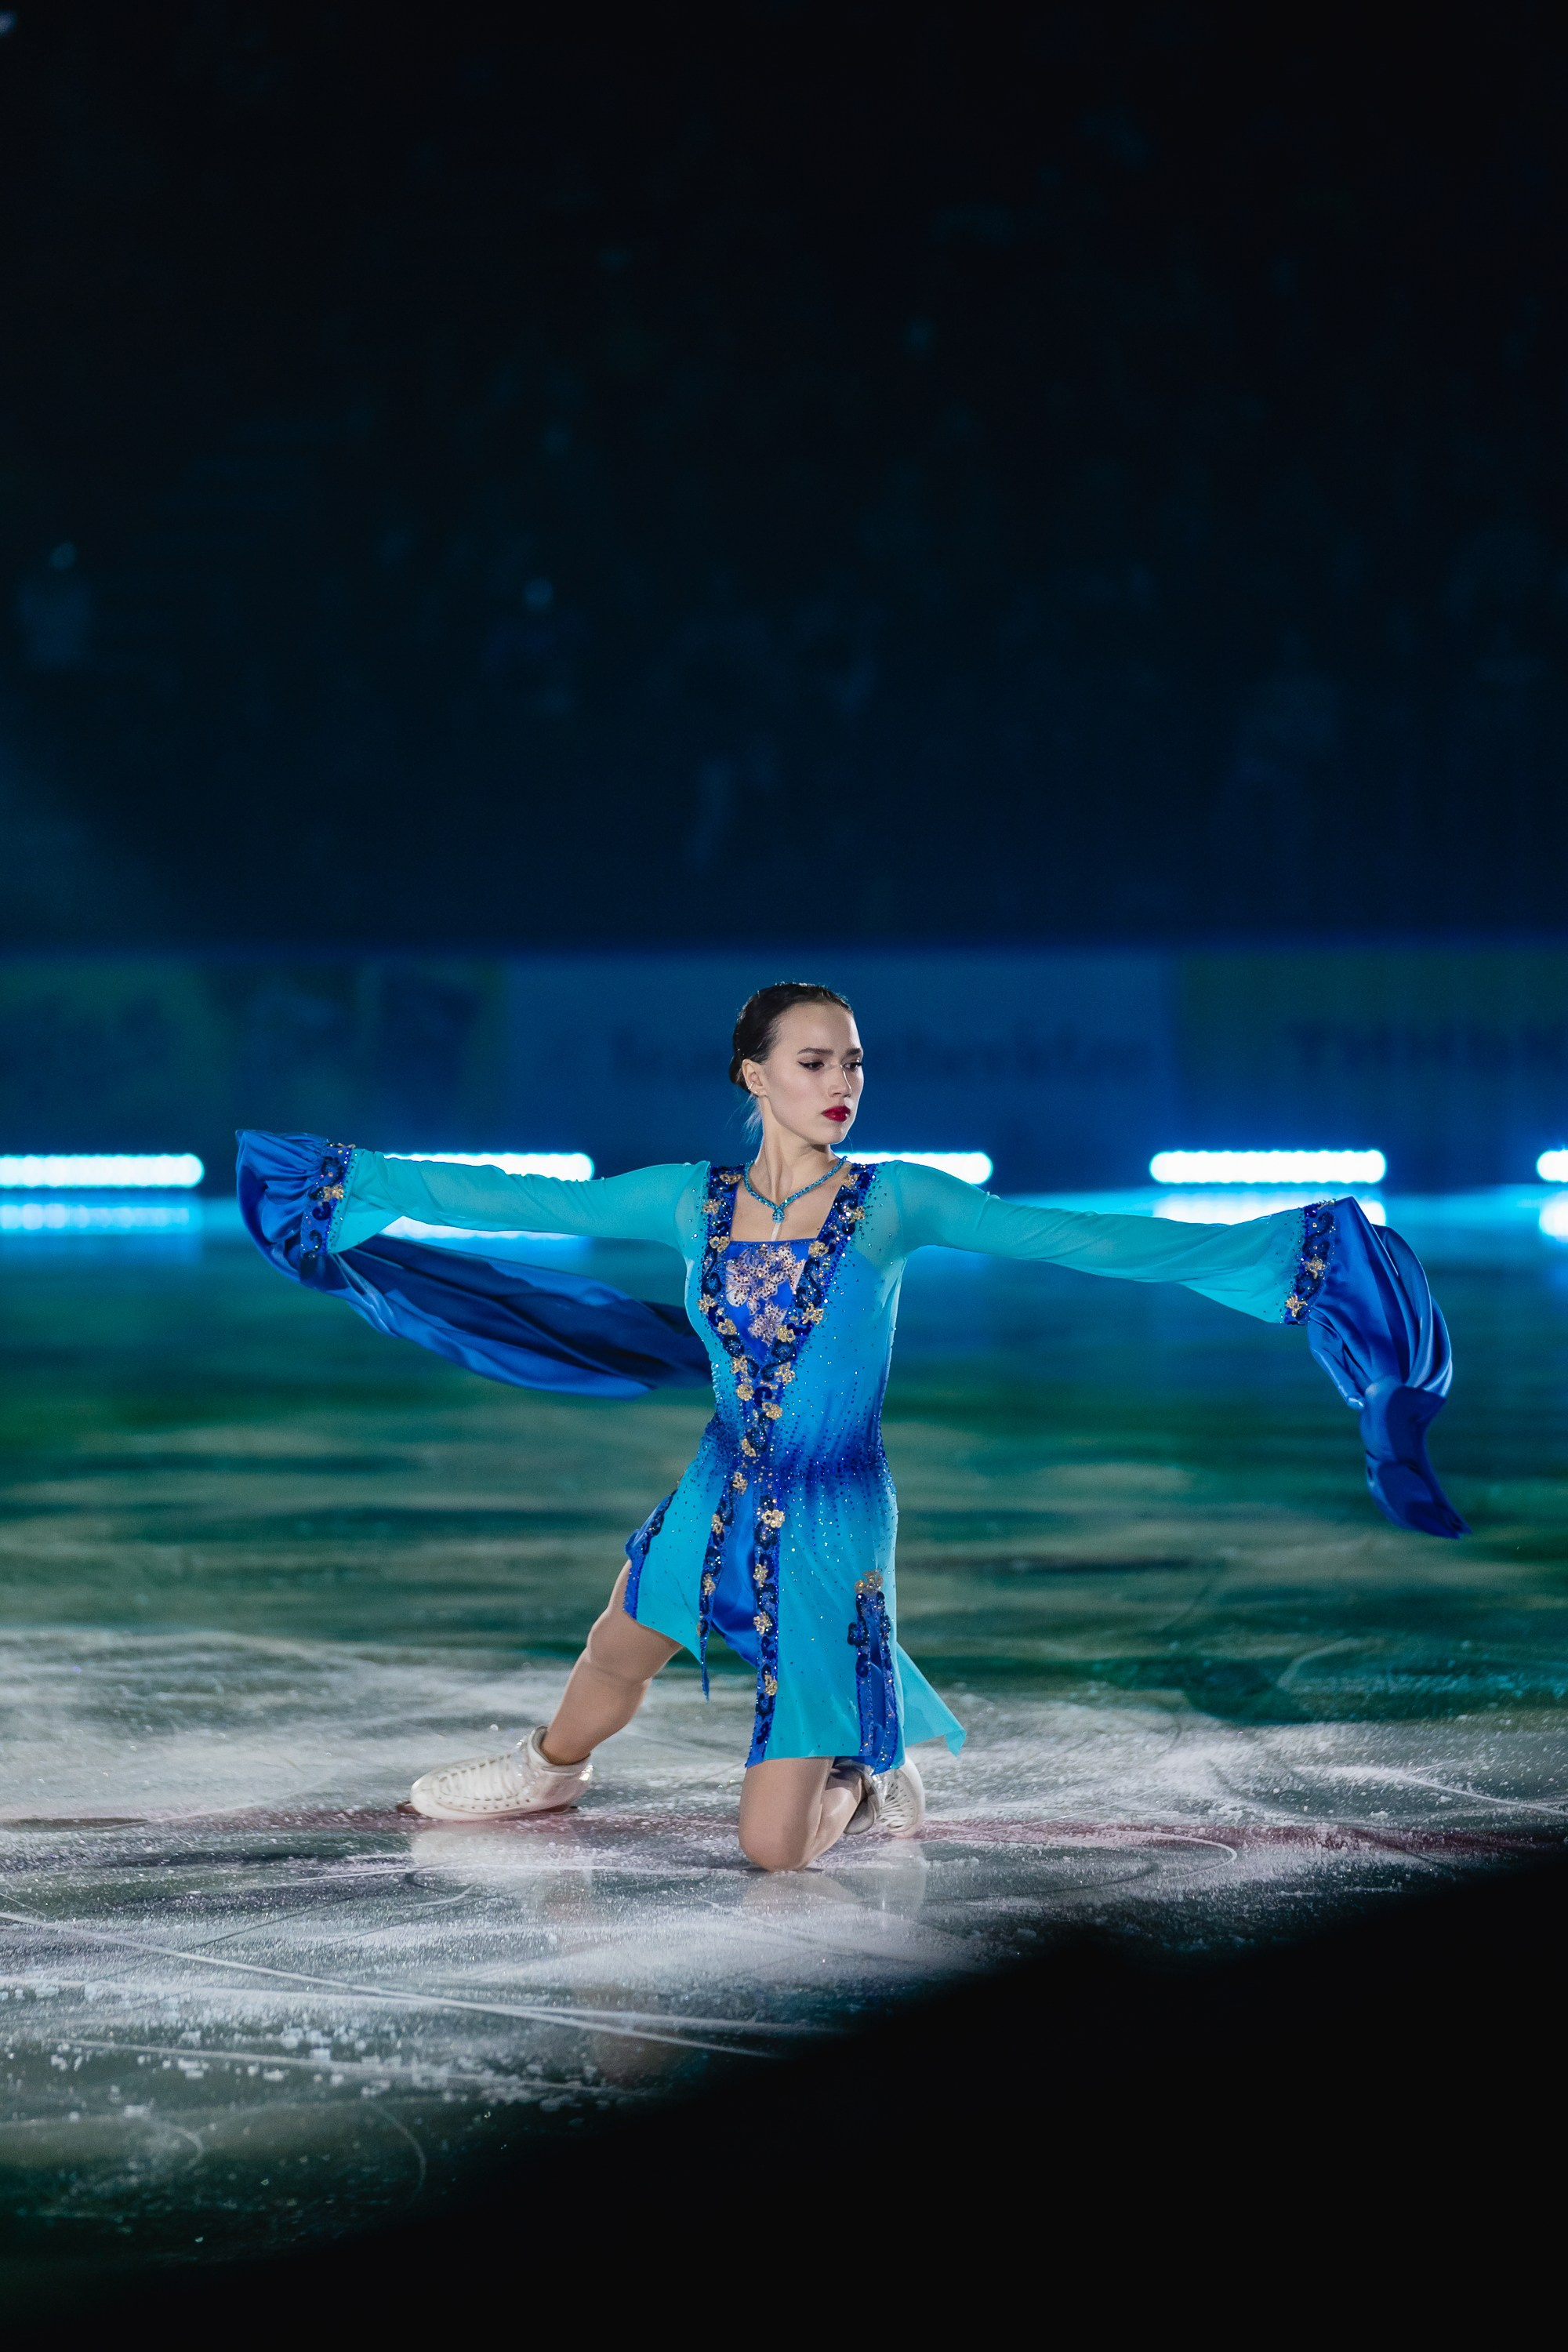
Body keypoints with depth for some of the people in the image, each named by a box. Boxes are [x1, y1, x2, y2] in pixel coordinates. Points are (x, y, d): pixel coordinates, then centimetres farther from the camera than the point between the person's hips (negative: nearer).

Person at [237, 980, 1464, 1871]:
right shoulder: (693, 1200, -3)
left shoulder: (893, 1201, -14)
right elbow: (523, 1200, 6)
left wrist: (1260, 1252, -28)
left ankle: (869, 1770, 28)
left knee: (772, 1849, -6)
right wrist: (361, 1176, 8)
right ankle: (552, 1767, 60)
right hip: (719, 1498, 4)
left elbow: (1078, 1237, -20)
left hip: (832, 1529, -4)